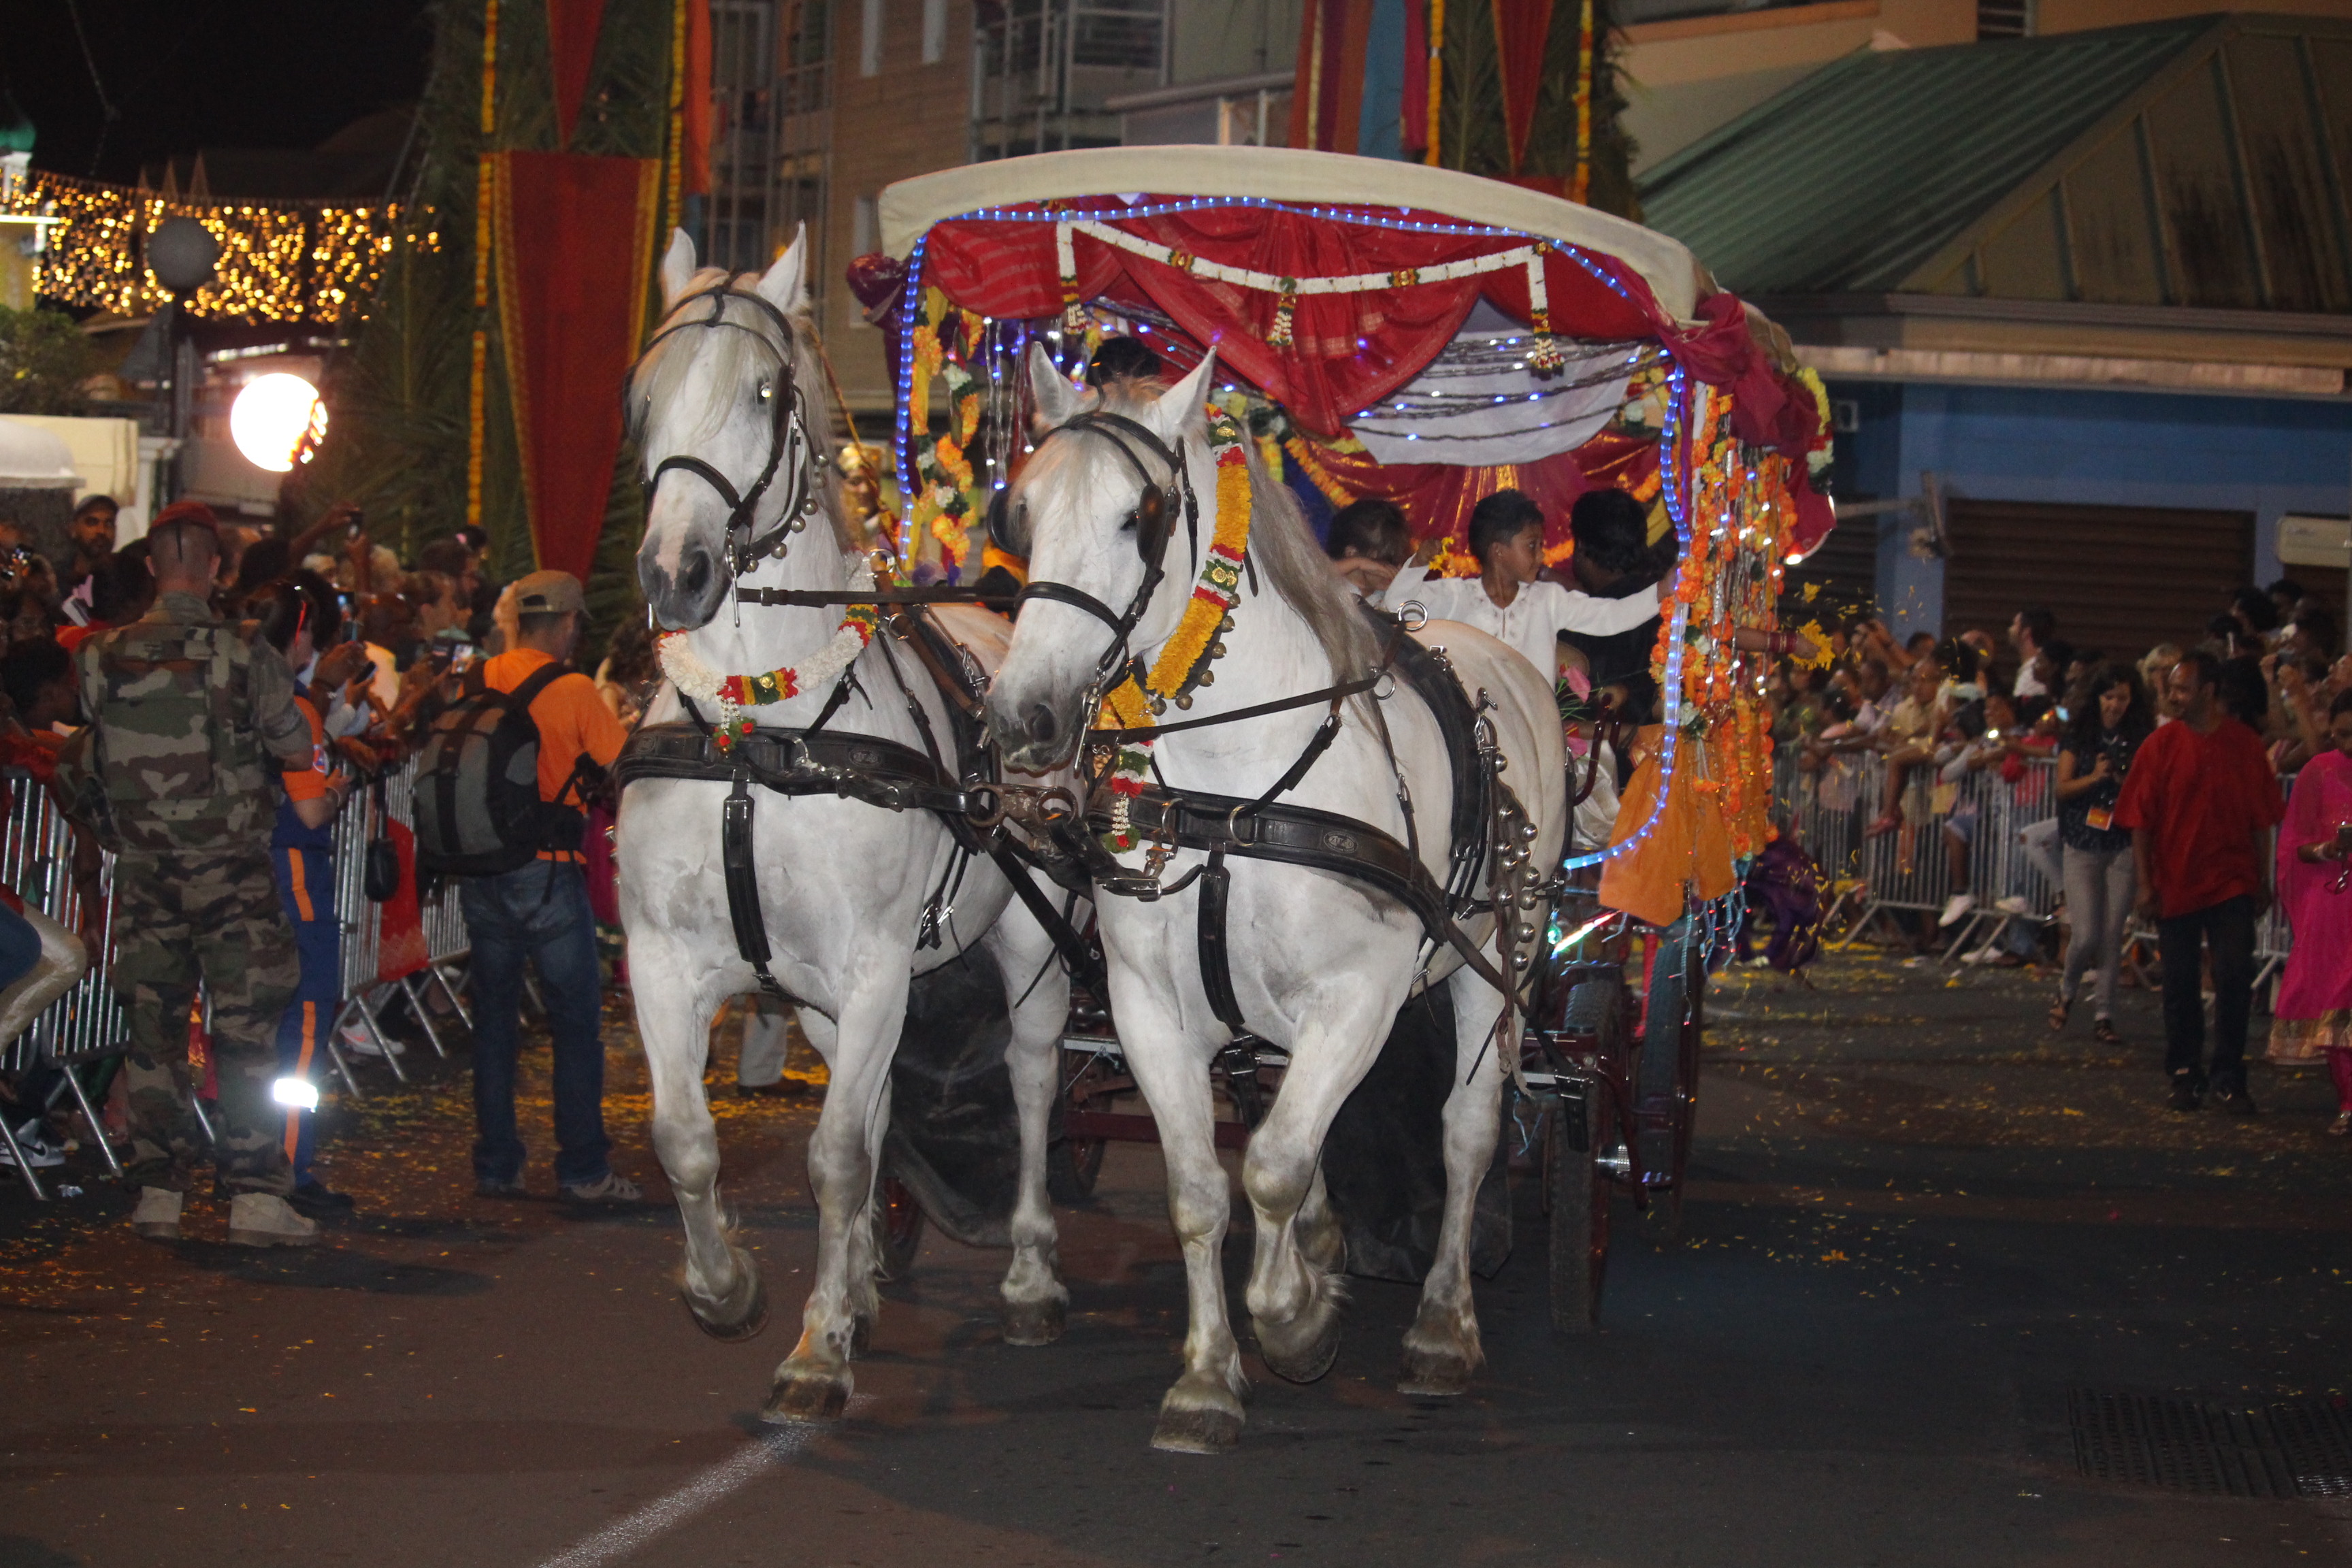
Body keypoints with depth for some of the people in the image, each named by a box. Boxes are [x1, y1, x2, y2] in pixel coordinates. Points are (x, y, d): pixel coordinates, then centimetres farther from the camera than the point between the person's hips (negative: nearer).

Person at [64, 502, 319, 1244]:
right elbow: (299, 752, -2)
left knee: (153, 1031, 10)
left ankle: (157, 1194, 12)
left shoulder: (103, 659, -1)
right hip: (231, 870, -3)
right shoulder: (244, 658, -11)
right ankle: (256, 1197, -1)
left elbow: (90, 767, 8)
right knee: (246, 1034, 1)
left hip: (143, 873, 3)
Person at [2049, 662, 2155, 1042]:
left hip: (2125, 844, 1)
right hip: (2082, 843, -1)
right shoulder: (2078, 736, 3)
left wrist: (2129, 784, -15)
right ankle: (2068, 989, 23)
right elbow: (2062, 788, -2)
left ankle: (2104, 1014, 8)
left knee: (2112, 933, -1)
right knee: (2087, 935, -7)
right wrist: (2094, 777, -18)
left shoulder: (2142, 739, 4)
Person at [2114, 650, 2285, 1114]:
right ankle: (2186, 1075, 18)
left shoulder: (2245, 744, 2)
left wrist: (2263, 880, 4)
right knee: (2180, 984, 6)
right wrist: (2145, 884, -5)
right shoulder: (2161, 745, 0)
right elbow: (2140, 819, 0)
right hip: (2176, 881, 0)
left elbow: (2262, 819, 6)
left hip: (2232, 882, 0)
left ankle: (2228, 1077, 1)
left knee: (2235, 979, -7)